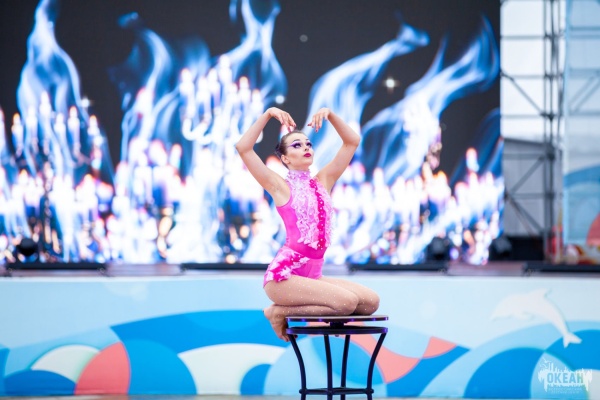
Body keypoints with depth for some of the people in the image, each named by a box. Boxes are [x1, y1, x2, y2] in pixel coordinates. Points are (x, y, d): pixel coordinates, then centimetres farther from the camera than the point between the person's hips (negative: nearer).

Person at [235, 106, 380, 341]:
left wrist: (329, 114, 5)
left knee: (370, 302, -6)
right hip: (284, 273, -7)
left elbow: (352, 142, 16)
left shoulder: (323, 182, 16)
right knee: (347, 301, -24)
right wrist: (267, 115, -8)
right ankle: (279, 311, -5)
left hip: (313, 275, 7)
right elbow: (243, 148, -9)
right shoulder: (280, 187, 1)